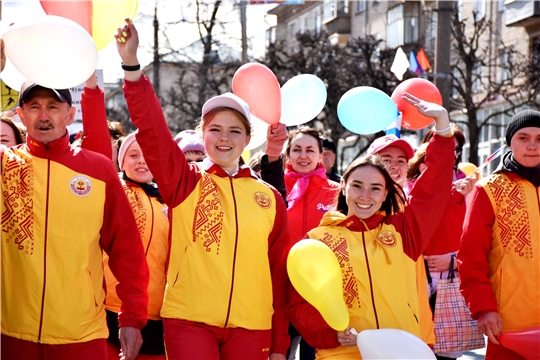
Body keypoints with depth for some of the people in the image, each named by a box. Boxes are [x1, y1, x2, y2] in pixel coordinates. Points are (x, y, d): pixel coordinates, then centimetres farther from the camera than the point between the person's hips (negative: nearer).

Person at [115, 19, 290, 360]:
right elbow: (152, 130, -12)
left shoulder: (269, 197, 7)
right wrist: (132, 63, -23)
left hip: (252, 327, 2)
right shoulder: (184, 182, 2)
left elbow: (279, 270, 10)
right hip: (189, 320, -2)